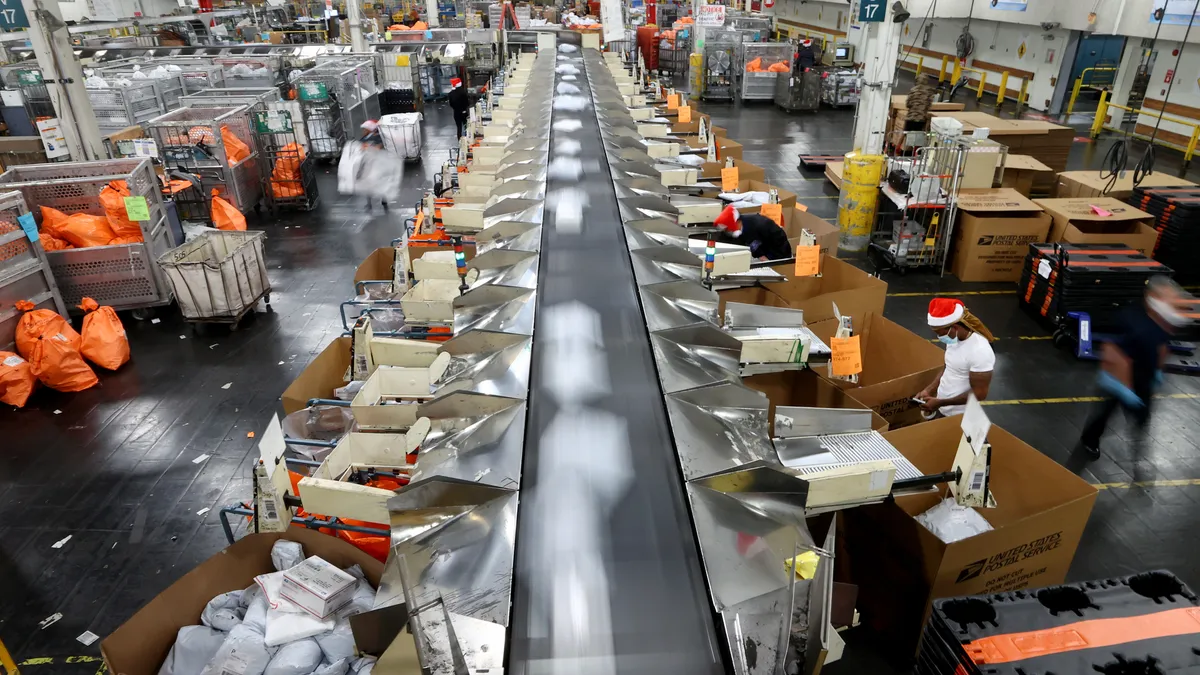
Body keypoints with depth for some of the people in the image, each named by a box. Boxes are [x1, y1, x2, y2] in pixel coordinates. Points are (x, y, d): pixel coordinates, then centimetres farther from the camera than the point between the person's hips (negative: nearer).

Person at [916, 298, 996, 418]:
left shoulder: (980, 352, -27)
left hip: (960, 417, -7)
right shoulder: (954, 338, -2)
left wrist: (940, 403, -22)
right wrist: (929, 390, -1)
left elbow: (979, 394, -23)